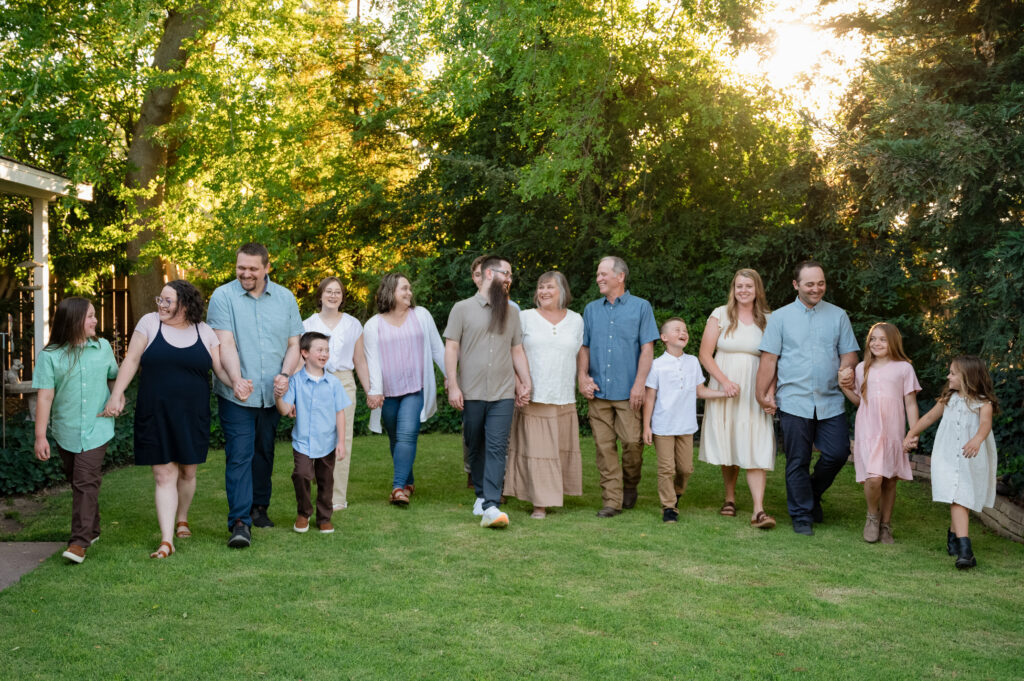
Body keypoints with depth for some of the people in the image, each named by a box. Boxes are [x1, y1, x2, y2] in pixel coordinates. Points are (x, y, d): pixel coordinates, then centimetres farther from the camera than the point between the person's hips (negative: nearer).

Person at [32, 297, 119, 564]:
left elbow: (115, 376, 19)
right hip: (66, 430, 1)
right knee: (78, 482, 13)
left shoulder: (103, 347, 3)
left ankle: (80, 541, -11)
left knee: (86, 482, -11)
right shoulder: (50, 356, -5)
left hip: (96, 429, 0)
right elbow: (45, 397, -7)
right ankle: (92, 530, 30)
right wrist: (40, 436, -9)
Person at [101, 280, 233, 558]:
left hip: (192, 416, 1)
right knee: (164, 476, -4)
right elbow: (131, 360, -1)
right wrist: (116, 395, -9)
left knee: (187, 472, 12)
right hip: (156, 416, -1)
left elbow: (221, 368, 2)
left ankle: (181, 520, 38)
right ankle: (166, 540, -4)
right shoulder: (150, 322, 1)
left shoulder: (204, 332, 3)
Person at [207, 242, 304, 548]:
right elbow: (225, 343, -14)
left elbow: (294, 344, 8)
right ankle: (239, 522, -9)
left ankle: (259, 508, 30)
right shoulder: (223, 297, -4)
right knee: (239, 455, -9)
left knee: (264, 453, 14)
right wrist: (237, 379, -29)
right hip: (236, 395, -4)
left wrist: (285, 375, -9)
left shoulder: (285, 299, 7)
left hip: (271, 394, 4)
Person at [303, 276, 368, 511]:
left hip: (344, 383, 1)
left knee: (343, 439, -3)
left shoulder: (353, 324, 12)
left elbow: (359, 360, 16)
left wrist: (370, 390, 12)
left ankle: (338, 497, 3)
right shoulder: (308, 325, 8)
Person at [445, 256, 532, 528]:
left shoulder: (510, 313, 15)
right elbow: (451, 348, -1)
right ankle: (481, 494, 28)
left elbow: (517, 351, 17)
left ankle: (491, 507, -16)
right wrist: (453, 386, -9)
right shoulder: (463, 308, 3)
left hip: (503, 394, 2)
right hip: (471, 393, -1)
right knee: (476, 447, 9)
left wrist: (526, 383, 6)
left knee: (497, 448, -10)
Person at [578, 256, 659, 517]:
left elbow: (647, 348, -2)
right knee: (604, 446, 0)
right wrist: (582, 376, 0)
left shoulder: (640, 307, 4)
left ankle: (630, 487, 22)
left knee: (632, 442, -3)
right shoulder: (591, 309, 15)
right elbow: (584, 346, 16)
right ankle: (612, 500, 5)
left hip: (628, 391, -3)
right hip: (598, 391, 3)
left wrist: (639, 384, -11)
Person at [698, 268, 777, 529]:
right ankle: (730, 497, 26)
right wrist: (724, 381, -11)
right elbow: (705, 354, 0)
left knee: (756, 449, -9)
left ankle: (758, 510, -13)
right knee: (728, 446, 7)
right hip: (723, 389, 0)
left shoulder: (767, 320, 7)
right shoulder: (720, 315, 3)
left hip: (754, 392, 0)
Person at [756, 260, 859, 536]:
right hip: (794, 402, -2)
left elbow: (849, 355, 10)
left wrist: (844, 374, -9)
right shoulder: (780, 317, 6)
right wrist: (763, 394, -3)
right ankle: (802, 516, 15)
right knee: (797, 461, 3)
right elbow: (769, 359, 3)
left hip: (831, 402, 2)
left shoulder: (838, 316, 11)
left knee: (837, 453, -3)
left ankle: (814, 494, 25)